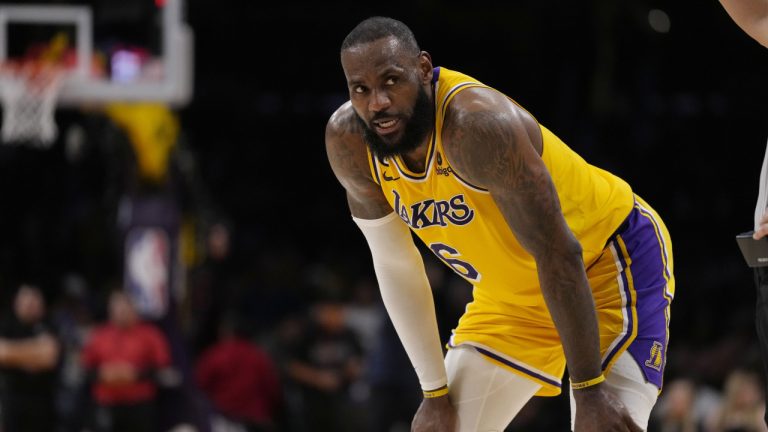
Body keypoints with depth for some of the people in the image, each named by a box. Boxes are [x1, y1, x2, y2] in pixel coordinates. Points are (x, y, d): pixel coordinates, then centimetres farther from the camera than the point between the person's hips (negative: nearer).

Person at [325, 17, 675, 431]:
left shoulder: (476, 122, -35)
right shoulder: (347, 141, -14)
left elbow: (559, 256, -32)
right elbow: (394, 266, -2)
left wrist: (588, 389, -30)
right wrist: (436, 392, -4)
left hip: (611, 259, -7)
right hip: (511, 296, 7)